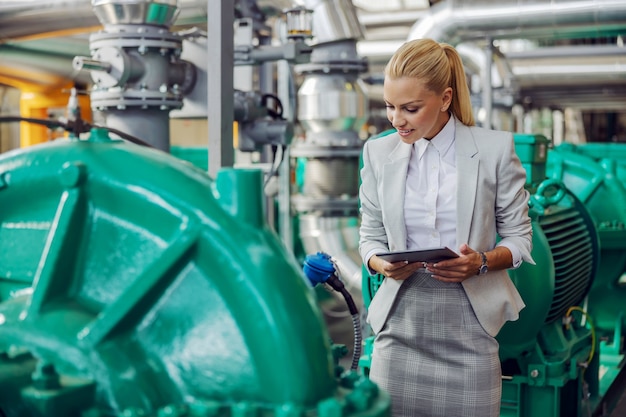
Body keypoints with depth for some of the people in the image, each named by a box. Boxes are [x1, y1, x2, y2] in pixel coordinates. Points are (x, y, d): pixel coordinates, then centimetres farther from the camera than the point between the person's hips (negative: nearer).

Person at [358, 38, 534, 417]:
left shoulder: (495, 149, 0)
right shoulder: (378, 152, 7)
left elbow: (519, 237, 5)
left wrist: (482, 262, -14)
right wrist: (383, 265, -9)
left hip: (469, 324, -1)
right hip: (401, 323, 2)